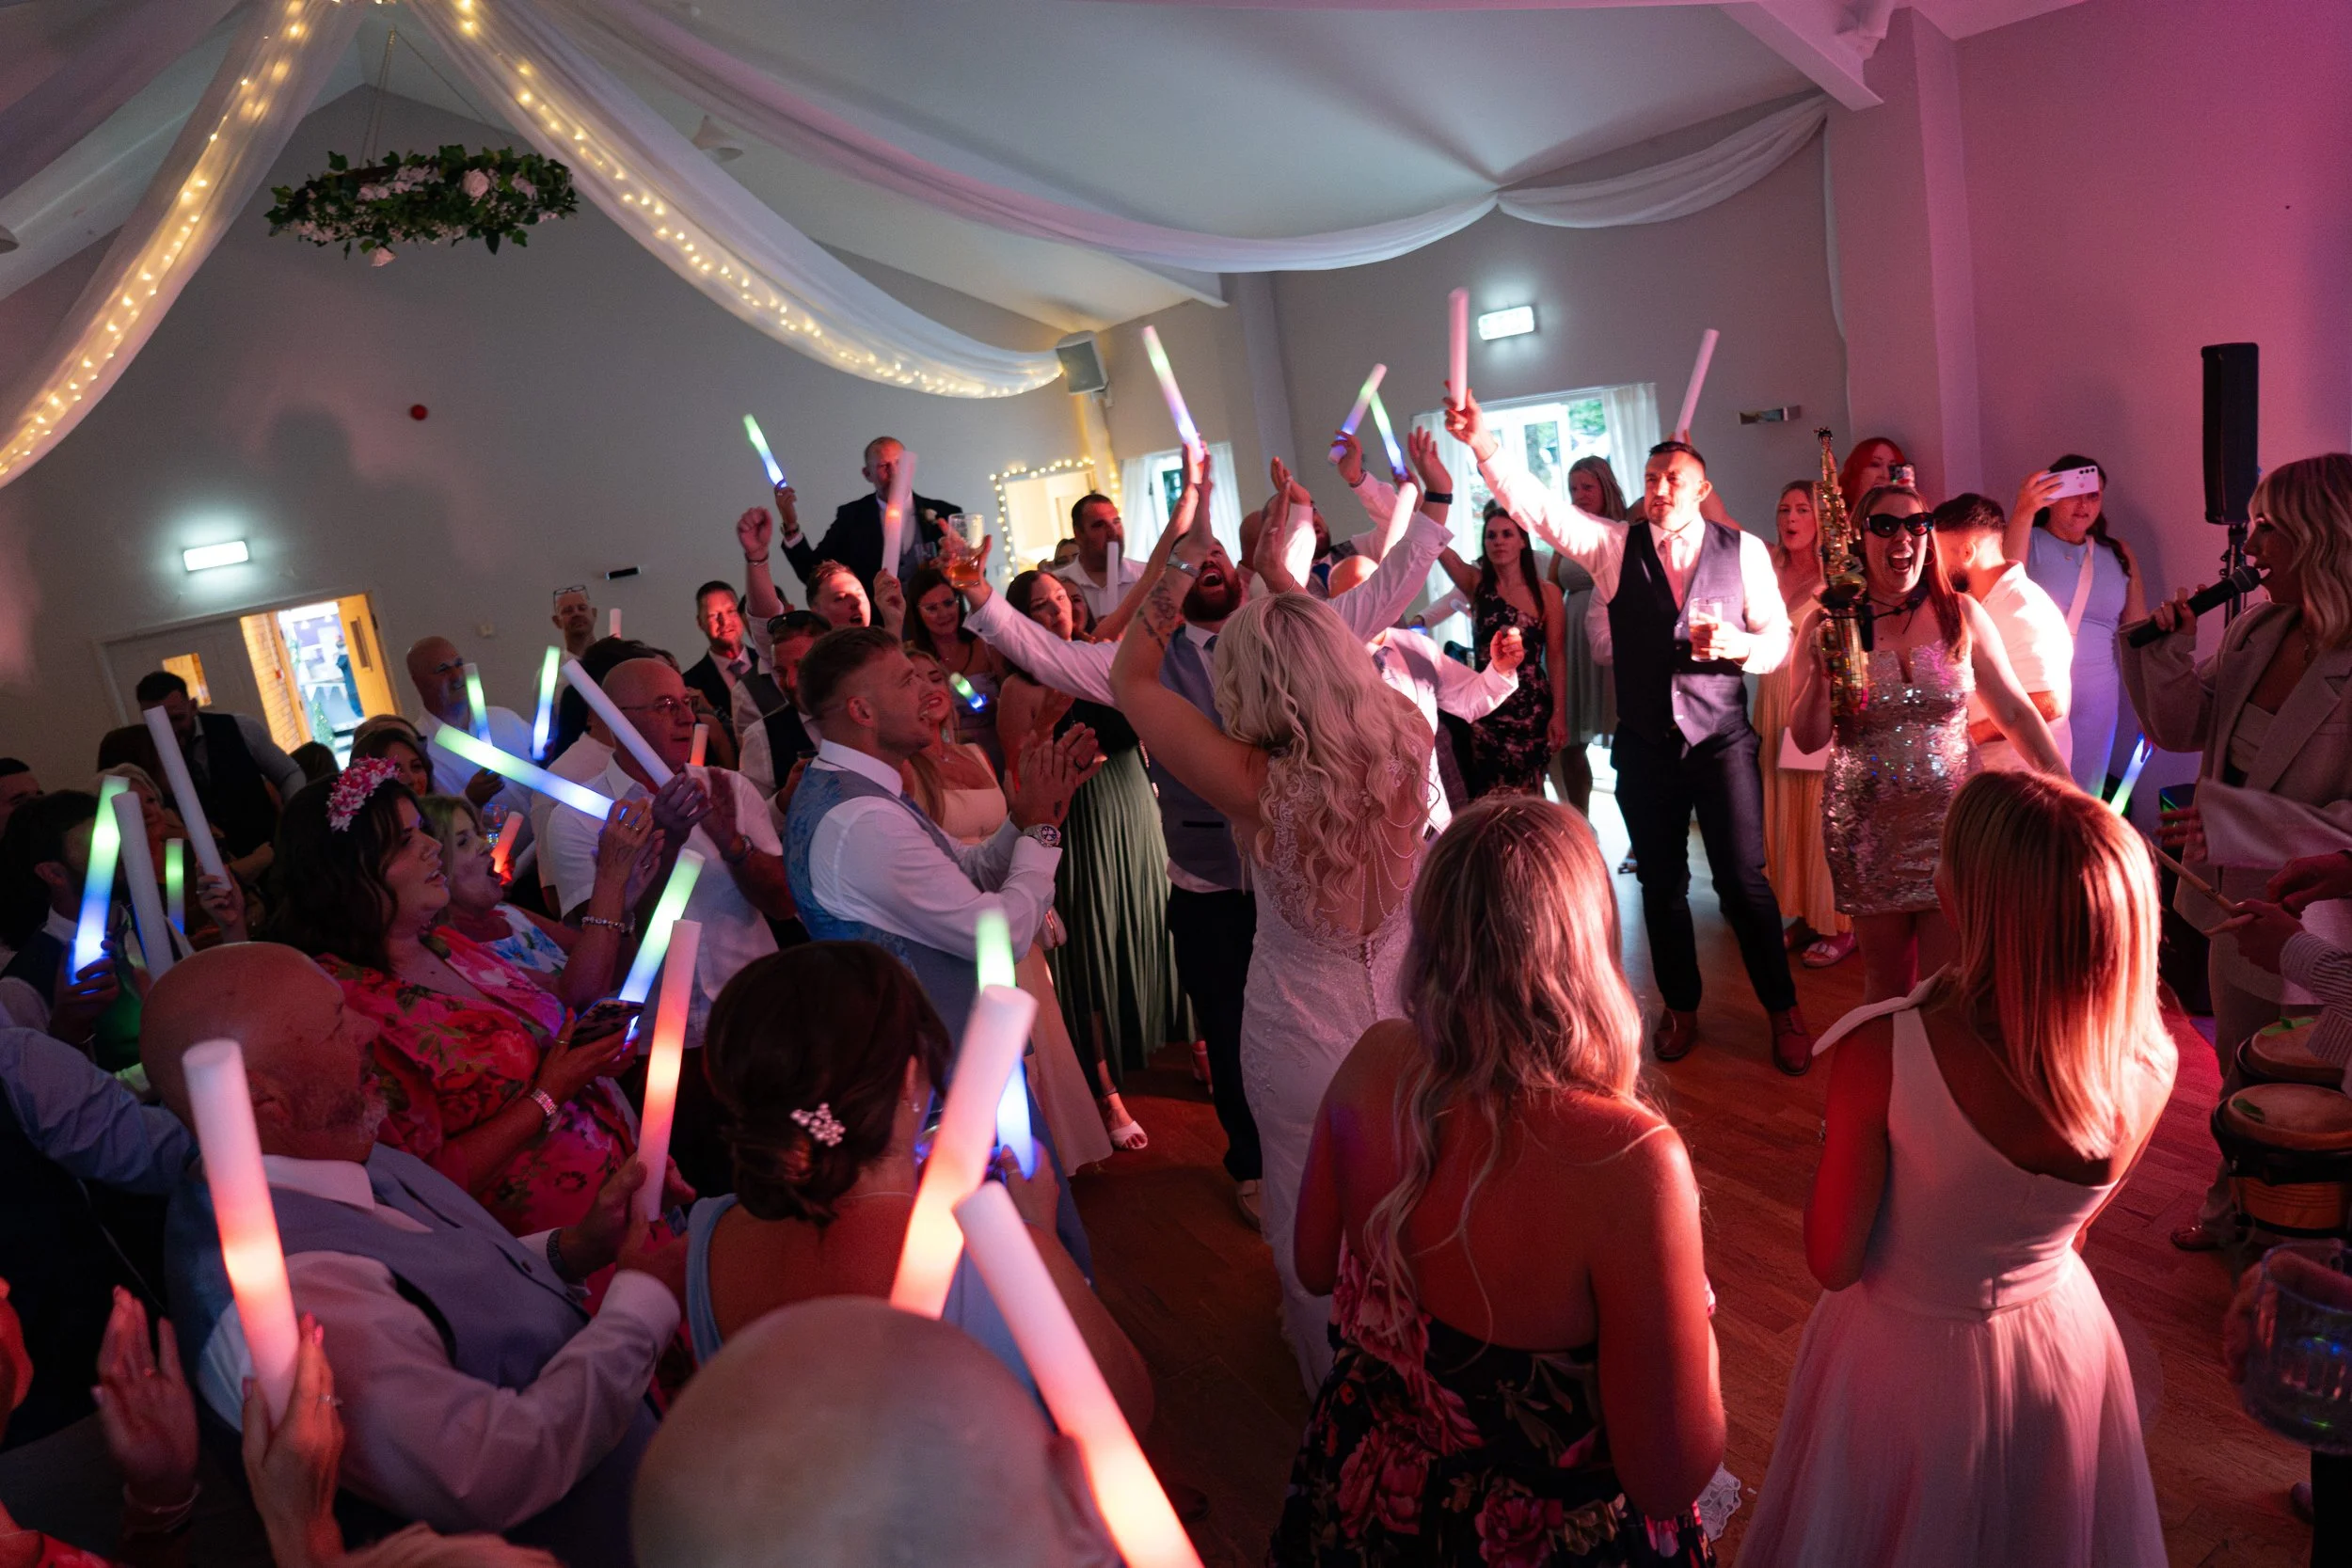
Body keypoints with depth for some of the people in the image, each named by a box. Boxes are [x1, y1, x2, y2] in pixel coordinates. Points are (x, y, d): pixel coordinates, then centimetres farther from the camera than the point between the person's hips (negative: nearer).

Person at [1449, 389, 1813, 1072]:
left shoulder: (1743, 550, 1)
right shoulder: (1615, 545, 1)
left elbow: (1778, 639, 3)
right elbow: (1538, 508, -11)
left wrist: (1739, 645, -20)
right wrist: (1484, 446, -24)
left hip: (1722, 740, -1)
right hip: (1644, 745, 2)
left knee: (1743, 880, 0)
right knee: (1661, 884, 12)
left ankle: (1782, 1008, 21)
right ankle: (1680, 1006, 32)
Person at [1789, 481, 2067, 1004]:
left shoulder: (1961, 615, 1)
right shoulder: (1828, 624, -2)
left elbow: (2016, 712, 4)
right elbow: (1807, 739, -4)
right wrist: (1821, 672, -20)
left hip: (1951, 818, 1)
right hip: (1868, 829, 0)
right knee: (1885, 981, 11)